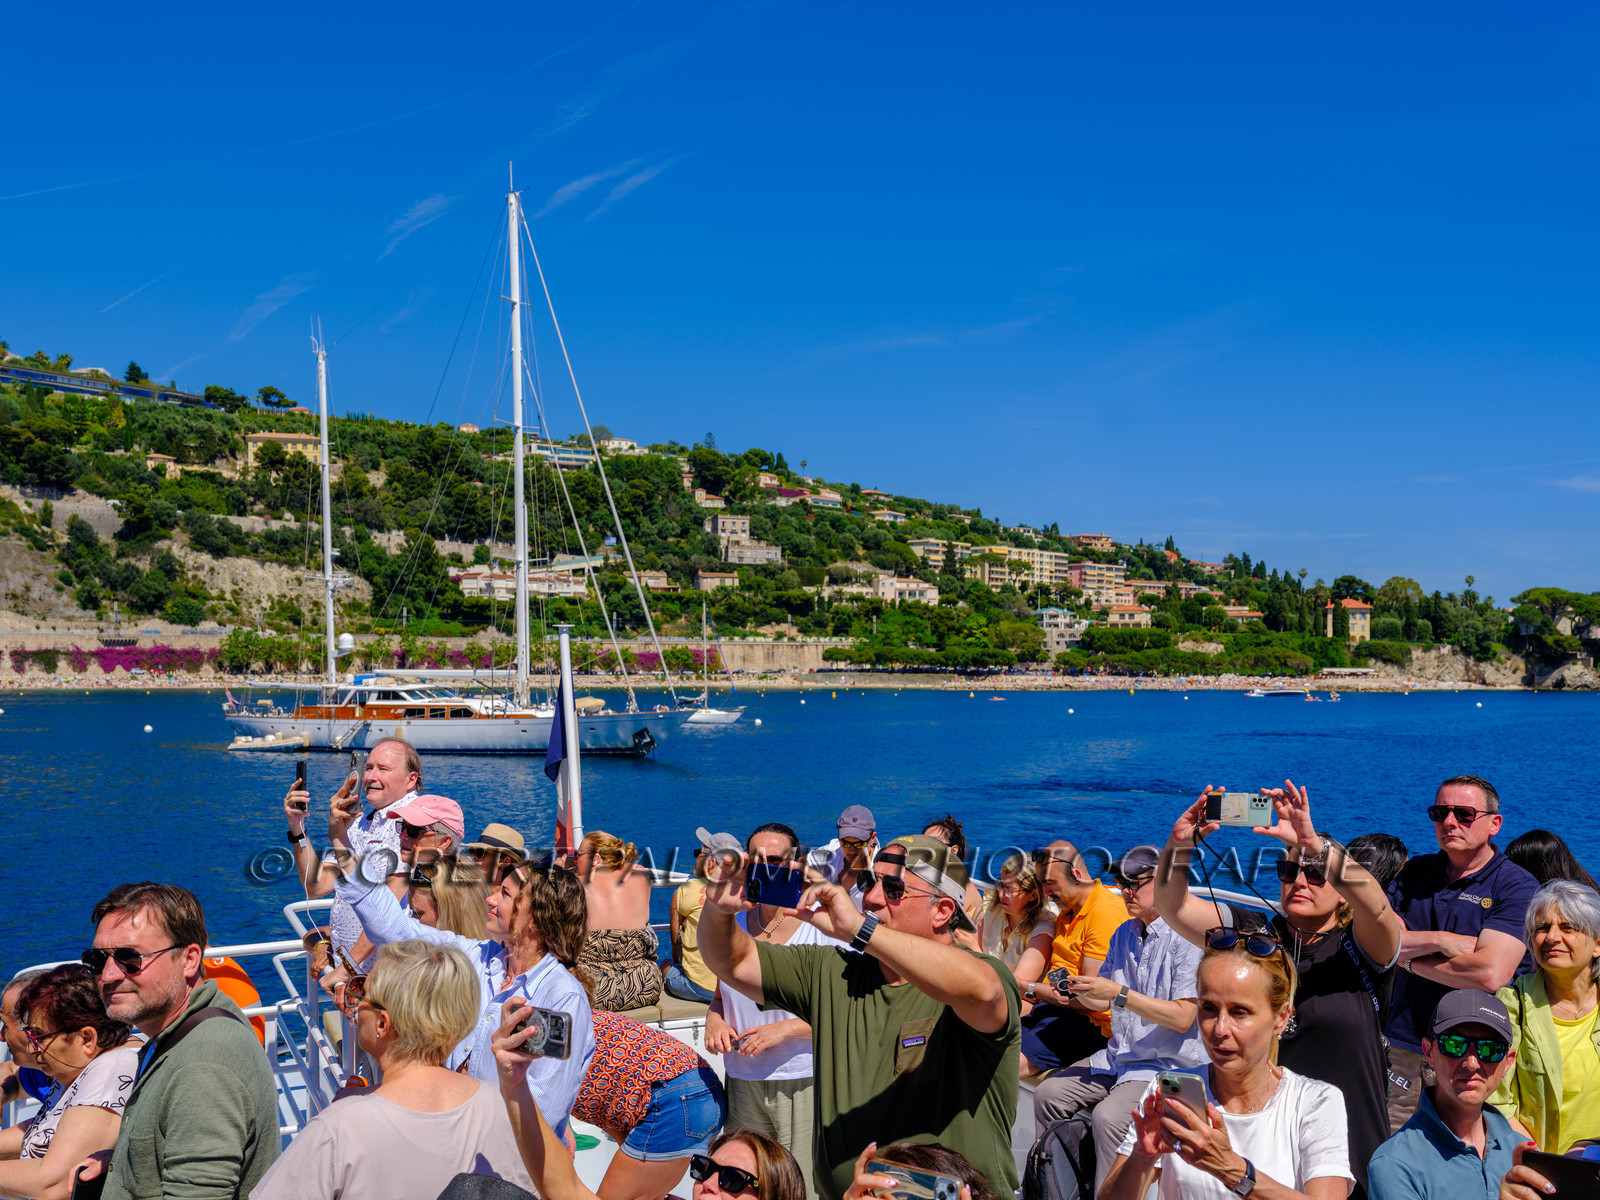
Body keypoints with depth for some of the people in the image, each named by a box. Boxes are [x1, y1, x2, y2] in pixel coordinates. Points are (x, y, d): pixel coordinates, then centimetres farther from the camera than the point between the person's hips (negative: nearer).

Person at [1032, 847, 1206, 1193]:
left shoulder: (1186, 938, -15)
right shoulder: (1124, 934, 10)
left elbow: (1182, 1017, -21)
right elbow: (1103, 1002, 16)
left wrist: (1119, 993, -24)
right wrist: (1081, 992, -7)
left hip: (1169, 1064, -8)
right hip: (1119, 1056, 8)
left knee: (1108, 1117, -29)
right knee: (1049, 1093, -2)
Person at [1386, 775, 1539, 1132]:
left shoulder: (1516, 886, -5)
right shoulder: (1416, 872, 10)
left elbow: (1490, 974, -18)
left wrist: (1411, 957, -6)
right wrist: (1439, 941, -13)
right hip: (1404, 1046, 4)